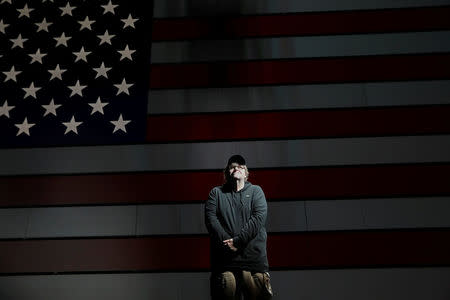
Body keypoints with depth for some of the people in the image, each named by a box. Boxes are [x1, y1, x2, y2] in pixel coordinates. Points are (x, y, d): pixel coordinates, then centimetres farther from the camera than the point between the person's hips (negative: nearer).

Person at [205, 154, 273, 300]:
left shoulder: (256, 191, 14)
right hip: (224, 261, 1)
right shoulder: (216, 193, 16)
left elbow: (259, 217, -2)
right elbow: (210, 219, 2)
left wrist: (237, 241, -12)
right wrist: (226, 242, -13)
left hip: (254, 258, 0)